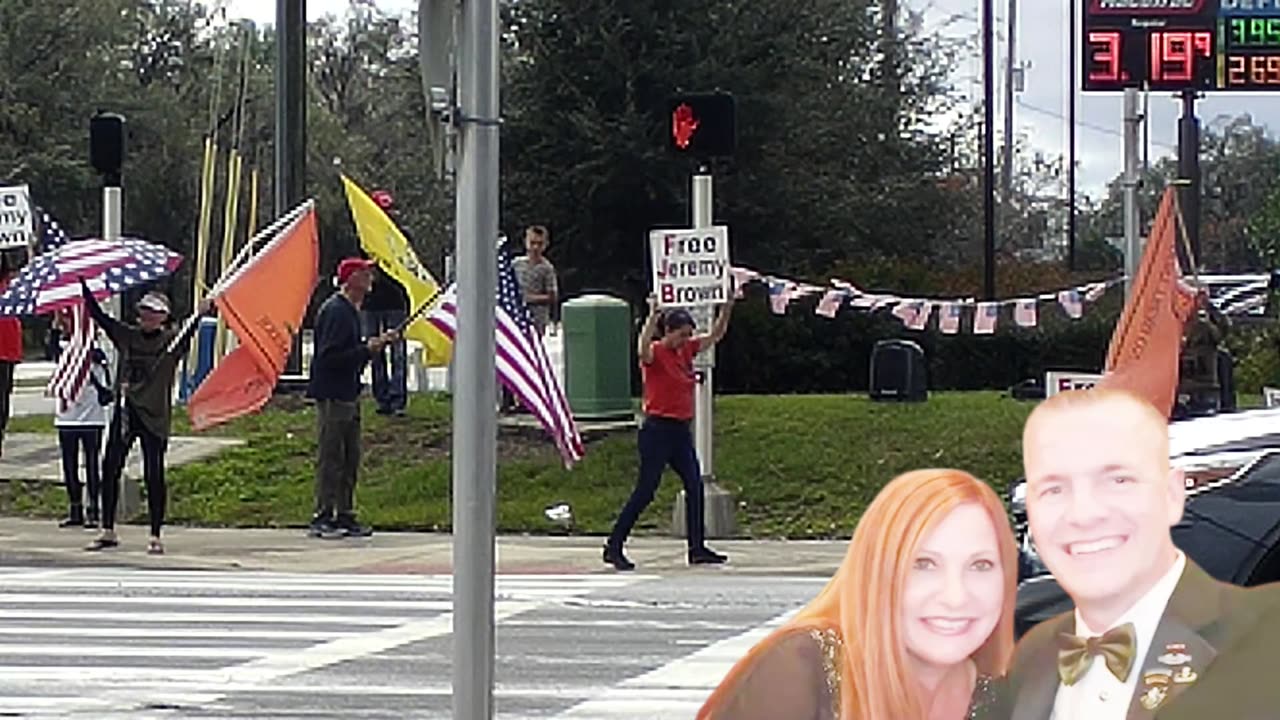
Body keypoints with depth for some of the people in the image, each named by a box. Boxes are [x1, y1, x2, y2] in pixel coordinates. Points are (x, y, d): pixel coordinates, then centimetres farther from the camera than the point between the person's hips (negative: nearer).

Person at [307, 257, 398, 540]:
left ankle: (344, 516, 16)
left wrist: (378, 342, 11)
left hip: (348, 394, 10)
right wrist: (367, 349, -19)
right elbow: (330, 356, -21)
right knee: (330, 458, -6)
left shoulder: (350, 310, 15)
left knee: (350, 458, 11)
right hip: (332, 395, -10)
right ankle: (323, 518, -2)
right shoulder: (335, 311, -16)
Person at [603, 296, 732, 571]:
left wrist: (728, 305, 2)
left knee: (695, 487, 5)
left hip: (681, 431, 8)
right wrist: (652, 315, -43)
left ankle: (697, 548, 12)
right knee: (645, 491, -6)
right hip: (658, 429, -8)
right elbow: (643, 350, -37)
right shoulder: (656, 353, -12)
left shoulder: (686, 350, 10)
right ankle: (613, 547, 0)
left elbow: (716, 334, 14)